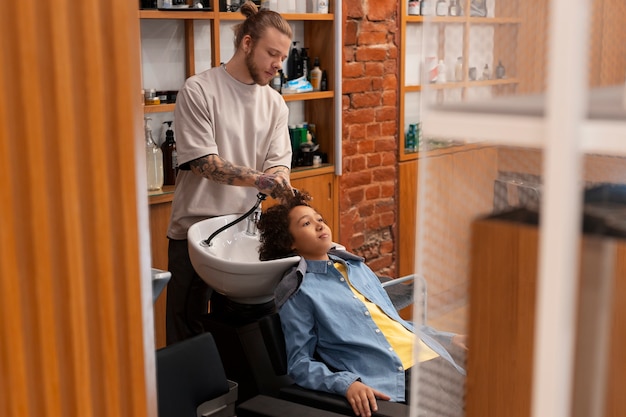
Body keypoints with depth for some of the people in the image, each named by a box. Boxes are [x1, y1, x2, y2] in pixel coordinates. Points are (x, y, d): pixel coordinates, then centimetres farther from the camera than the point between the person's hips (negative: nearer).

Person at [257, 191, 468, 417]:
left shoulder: (357, 266, 20)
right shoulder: (296, 292, 0)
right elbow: (299, 364, -4)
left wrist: (447, 339, 17)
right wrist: (346, 383, -21)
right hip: (388, 381, -7)